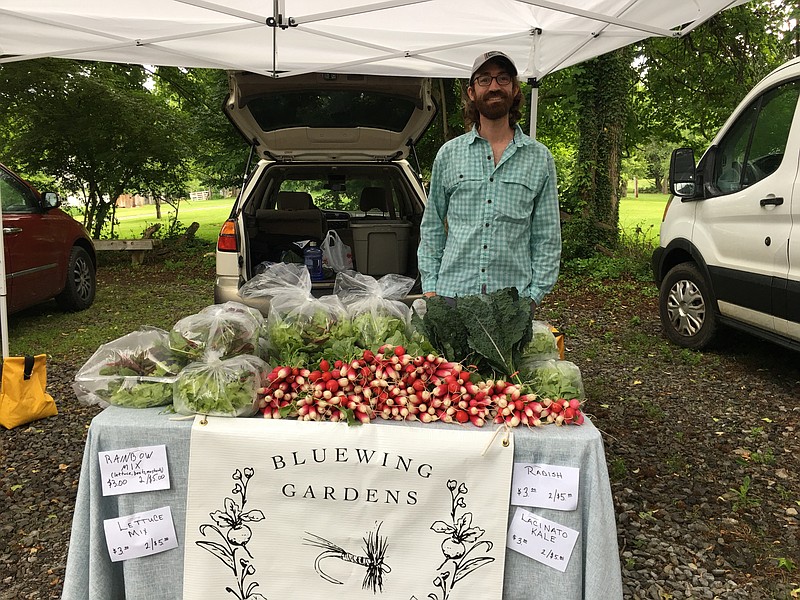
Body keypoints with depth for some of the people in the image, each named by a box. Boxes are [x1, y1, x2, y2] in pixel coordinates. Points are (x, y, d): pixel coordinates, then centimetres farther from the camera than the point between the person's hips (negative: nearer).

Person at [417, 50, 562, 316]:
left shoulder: (540, 158, 7)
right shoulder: (449, 154, 8)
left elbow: (547, 237, 6)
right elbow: (431, 228, 11)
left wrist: (535, 294, -2)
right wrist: (429, 286, 3)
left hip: (514, 298, 0)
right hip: (452, 292, 1)